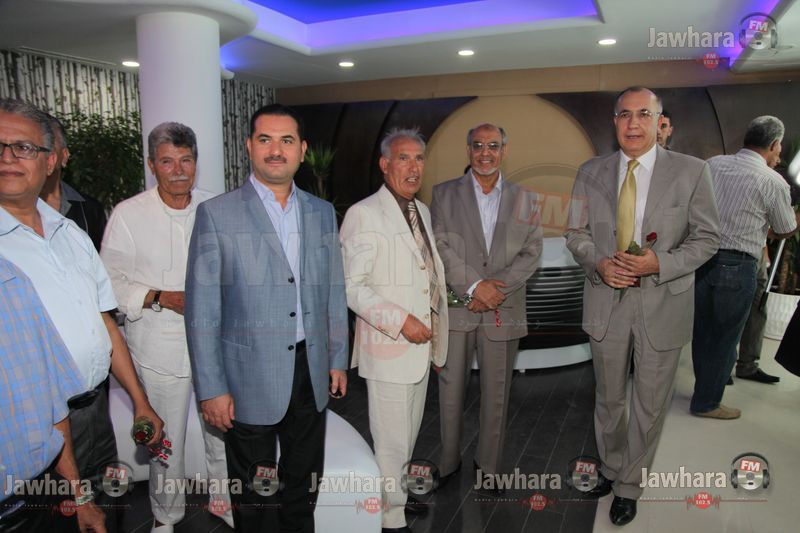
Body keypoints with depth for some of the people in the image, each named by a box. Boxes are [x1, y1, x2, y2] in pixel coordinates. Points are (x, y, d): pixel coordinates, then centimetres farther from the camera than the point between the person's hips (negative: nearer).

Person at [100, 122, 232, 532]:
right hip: (161, 349, -2)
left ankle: (225, 497, 41)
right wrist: (161, 298, -19)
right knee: (165, 440, 12)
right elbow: (111, 280, -6)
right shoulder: (128, 214, -6)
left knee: (224, 428, 15)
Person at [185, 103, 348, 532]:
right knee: (254, 497, 14)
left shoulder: (322, 212, 5)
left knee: (303, 485, 20)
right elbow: (202, 309, -9)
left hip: (311, 374, 4)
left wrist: (337, 359, 10)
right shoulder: (216, 214, -8)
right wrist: (211, 388, -10)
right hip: (250, 380, -3)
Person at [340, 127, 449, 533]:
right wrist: (401, 322, -21)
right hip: (388, 348, -8)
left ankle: (398, 495, 40)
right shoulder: (364, 214, -13)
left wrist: (435, 334, 16)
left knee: (408, 435, 21)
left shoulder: (422, 211, 13)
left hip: (421, 344, 8)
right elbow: (351, 286, -16)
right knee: (391, 442, 3)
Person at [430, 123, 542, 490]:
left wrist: (496, 290, -11)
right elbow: (440, 246, -5)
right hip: (455, 308, -1)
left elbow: (531, 252, 2)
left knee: (496, 393, 11)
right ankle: (448, 463, 25)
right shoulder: (444, 194, 4)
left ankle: (488, 466, 28)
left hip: (503, 310, 1)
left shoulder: (524, 199, 9)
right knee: (450, 390, 7)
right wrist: (474, 286, -15)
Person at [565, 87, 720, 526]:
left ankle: (629, 487, 34)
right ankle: (611, 468, 43)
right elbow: (576, 233, 5)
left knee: (649, 405, 12)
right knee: (608, 399, 18)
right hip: (606, 301, 2)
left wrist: (661, 264, -20)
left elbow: (707, 238, -3)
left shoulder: (691, 171, -6)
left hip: (663, 305, -1)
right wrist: (598, 263, -15)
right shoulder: (591, 172, 1)